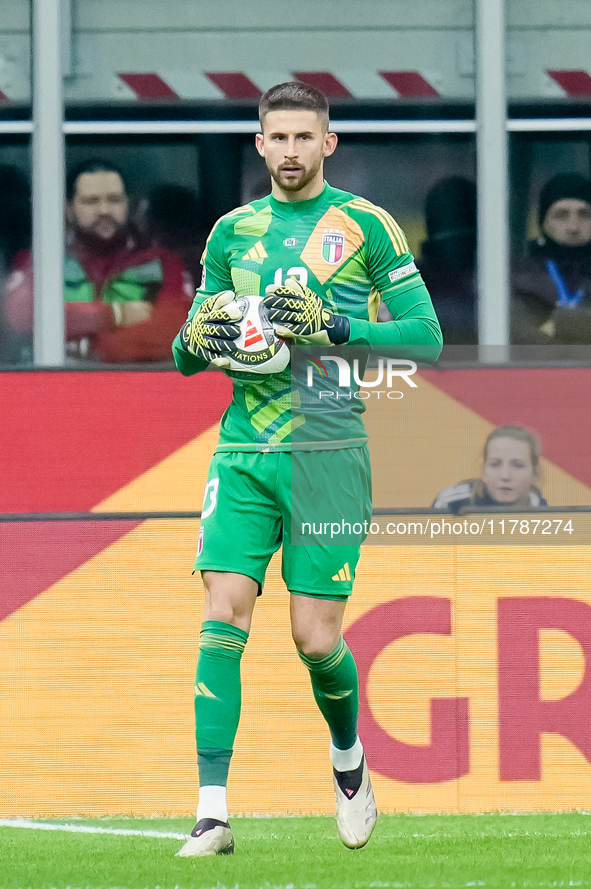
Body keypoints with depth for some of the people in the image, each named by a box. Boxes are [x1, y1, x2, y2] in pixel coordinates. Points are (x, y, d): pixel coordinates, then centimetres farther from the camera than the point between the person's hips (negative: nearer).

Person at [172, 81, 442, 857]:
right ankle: (213, 814, -12)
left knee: (316, 639, -4)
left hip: (328, 451, -3)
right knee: (223, 620, -11)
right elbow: (188, 351, 20)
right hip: (242, 451, 3)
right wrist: (196, 341, -4)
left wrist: (338, 327, -15)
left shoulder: (366, 226, 2)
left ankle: (348, 755, 28)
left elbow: (427, 335, -2)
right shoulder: (233, 231, 14)